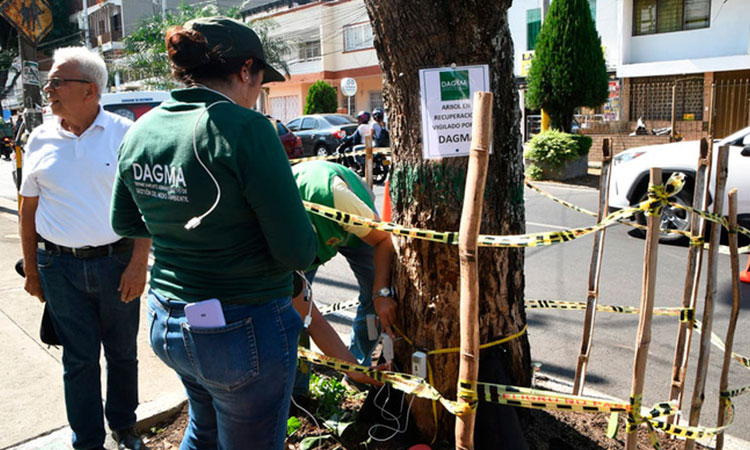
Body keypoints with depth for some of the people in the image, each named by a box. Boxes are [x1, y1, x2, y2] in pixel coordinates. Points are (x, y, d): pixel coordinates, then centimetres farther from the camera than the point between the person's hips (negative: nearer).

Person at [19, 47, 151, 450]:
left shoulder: (124, 134, -5)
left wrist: (139, 264, -10)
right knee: (79, 359, 10)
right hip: (60, 266, 2)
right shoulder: (41, 138, 4)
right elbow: (28, 208, 10)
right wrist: (31, 270, 9)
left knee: (122, 353, 13)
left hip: (117, 261, -1)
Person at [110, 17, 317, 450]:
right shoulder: (244, 127, -22)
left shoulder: (141, 131, 0)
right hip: (243, 331, -7)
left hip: (166, 323, 7)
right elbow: (298, 252, -22)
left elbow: (125, 223, 15)